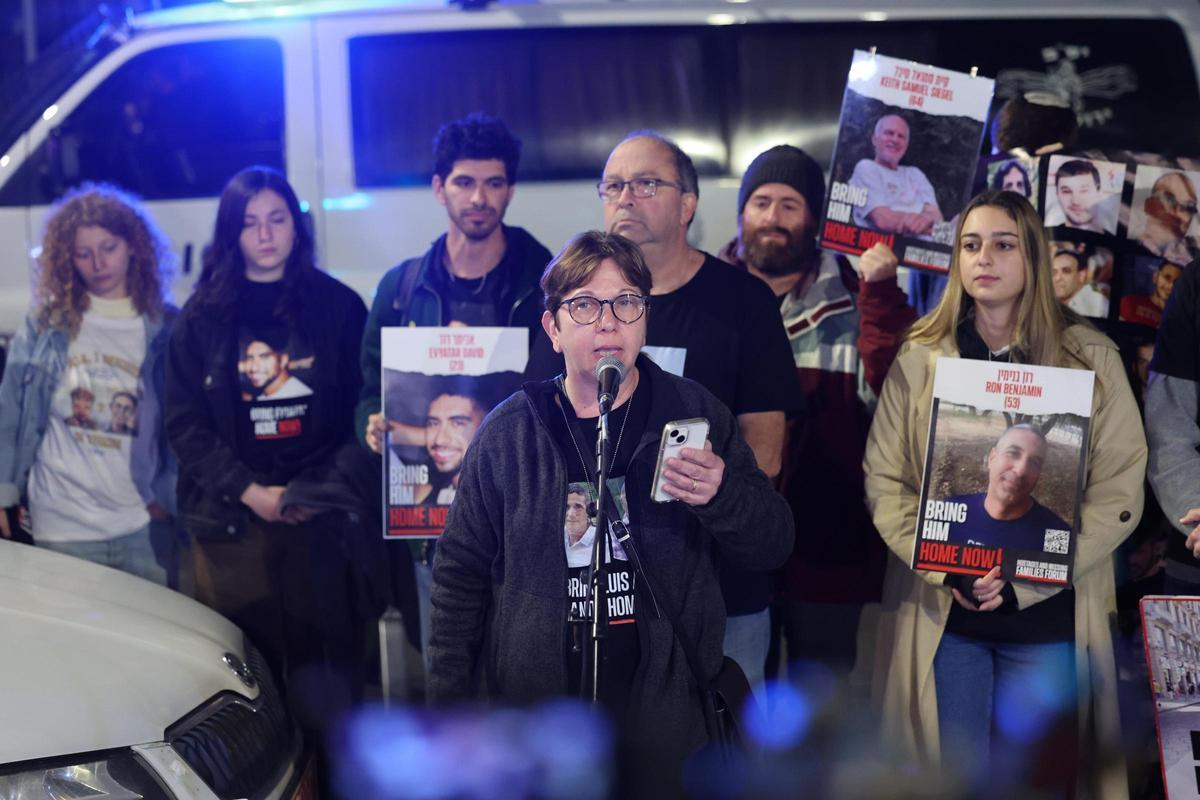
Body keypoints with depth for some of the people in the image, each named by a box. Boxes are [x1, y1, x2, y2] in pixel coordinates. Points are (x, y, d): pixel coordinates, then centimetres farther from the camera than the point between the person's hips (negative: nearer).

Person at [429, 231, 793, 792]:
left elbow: (772, 546, -1)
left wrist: (721, 495, -21)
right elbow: (461, 574, 4)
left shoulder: (695, 415, -3)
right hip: (531, 719, 0)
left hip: (666, 714, 0)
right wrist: (450, 709, 1)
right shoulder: (508, 431, -2)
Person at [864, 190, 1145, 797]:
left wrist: (1023, 578, -15)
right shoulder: (919, 358, 4)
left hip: (1046, 616, -1)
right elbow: (884, 479, 1)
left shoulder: (1090, 358, 0)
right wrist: (944, 569, -14)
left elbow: (1119, 491, -5)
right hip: (942, 612, 1)